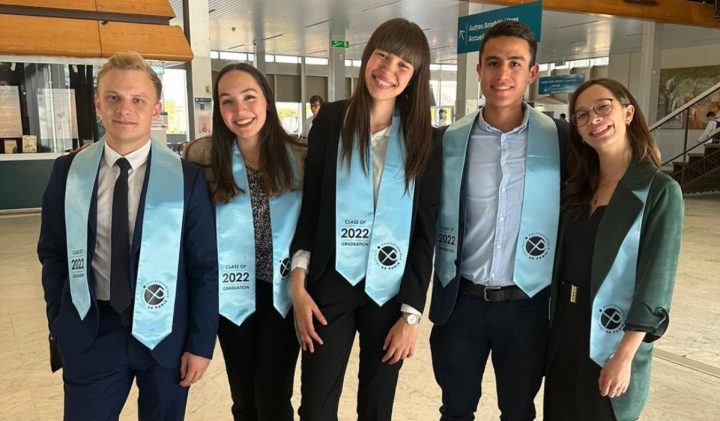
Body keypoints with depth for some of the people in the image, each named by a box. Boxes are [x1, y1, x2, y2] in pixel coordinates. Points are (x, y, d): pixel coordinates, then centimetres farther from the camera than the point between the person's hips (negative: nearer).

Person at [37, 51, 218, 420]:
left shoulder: (186, 176, -8)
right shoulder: (68, 172, -1)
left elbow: (204, 266, -6)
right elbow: (53, 255, 8)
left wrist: (201, 343, -7)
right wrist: (60, 327, 5)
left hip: (165, 331, -1)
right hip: (90, 332, 1)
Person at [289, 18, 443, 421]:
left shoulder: (425, 140, -1)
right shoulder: (331, 120, -1)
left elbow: (425, 233, -1)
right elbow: (309, 205, 1)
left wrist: (411, 313, -4)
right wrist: (299, 285, -5)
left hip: (391, 292, 1)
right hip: (331, 285, 0)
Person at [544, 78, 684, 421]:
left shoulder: (660, 190, -12)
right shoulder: (576, 188, 6)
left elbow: (655, 281, -15)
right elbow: (562, 260, 9)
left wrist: (624, 356, -17)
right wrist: (550, 323, 6)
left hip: (613, 338, -5)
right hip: (564, 329, 5)